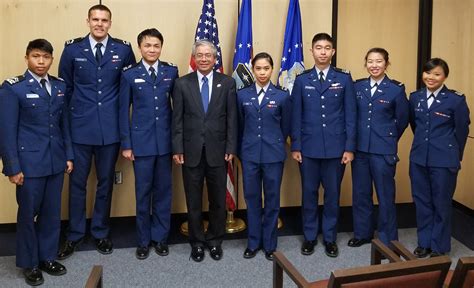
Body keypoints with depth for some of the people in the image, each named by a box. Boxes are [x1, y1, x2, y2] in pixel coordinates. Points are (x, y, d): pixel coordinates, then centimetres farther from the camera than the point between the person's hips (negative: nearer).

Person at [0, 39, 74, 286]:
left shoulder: (60, 86, 8)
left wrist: (68, 155, 9)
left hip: (55, 161, 4)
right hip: (29, 162, -4)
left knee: (52, 212, 12)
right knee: (28, 214, 9)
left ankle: (47, 257, 29)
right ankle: (29, 263, 25)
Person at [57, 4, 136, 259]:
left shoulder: (123, 50, 0)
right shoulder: (73, 49, 0)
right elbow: (65, 86, 8)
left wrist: (120, 111, 6)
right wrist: (73, 112, 6)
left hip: (110, 127, 1)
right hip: (80, 126, 0)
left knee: (105, 181, 11)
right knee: (77, 182, 7)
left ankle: (101, 233, 27)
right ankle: (74, 235, 22)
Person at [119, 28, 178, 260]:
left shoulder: (171, 72, 3)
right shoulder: (129, 75, 0)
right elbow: (124, 111, 1)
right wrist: (126, 144, -2)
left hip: (165, 141, 1)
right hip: (141, 142, -1)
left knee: (163, 191, 9)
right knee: (143, 192, 7)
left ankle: (160, 237, 25)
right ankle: (143, 240, 22)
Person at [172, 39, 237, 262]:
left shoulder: (227, 83, 3)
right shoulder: (182, 83, 3)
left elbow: (232, 118, 1)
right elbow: (177, 119, 1)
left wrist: (231, 148, -4)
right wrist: (177, 149, -5)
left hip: (217, 151, 0)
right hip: (191, 151, 0)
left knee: (218, 200, 10)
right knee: (193, 201, 9)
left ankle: (215, 241, 27)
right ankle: (197, 242, 24)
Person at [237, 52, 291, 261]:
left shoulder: (282, 96, -3)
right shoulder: (242, 95, 2)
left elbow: (286, 127, 7)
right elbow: (240, 126, 11)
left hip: (273, 155, -1)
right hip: (249, 155, 1)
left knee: (272, 199, 7)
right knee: (252, 198, 8)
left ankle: (270, 244, 21)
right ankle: (253, 242, 23)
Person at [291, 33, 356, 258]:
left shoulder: (344, 79, 2)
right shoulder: (302, 80, 4)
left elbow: (350, 115, 0)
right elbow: (295, 116, 3)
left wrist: (350, 147, -4)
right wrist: (295, 146, -2)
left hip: (336, 147, 0)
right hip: (308, 147, 1)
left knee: (332, 193, 9)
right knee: (309, 193, 9)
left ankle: (330, 237, 24)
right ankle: (309, 236, 24)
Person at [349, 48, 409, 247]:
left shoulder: (396, 89, -5)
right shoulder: (357, 86, 4)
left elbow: (402, 120, 3)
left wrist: (388, 139, 10)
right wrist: (352, 142, 10)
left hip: (383, 151, -3)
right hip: (359, 148, 4)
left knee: (385, 195, 4)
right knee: (360, 193, 12)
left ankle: (388, 239, 18)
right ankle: (362, 233, 28)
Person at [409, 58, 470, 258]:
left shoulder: (456, 99, -8)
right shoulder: (415, 97, 5)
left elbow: (462, 130, 0)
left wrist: (455, 155, 8)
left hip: (444, 160, -4)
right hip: (419, 158, 4)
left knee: (441, 204, 6)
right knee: (421, 202, 12)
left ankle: (439, 247, 20)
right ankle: (424, 242, 26)